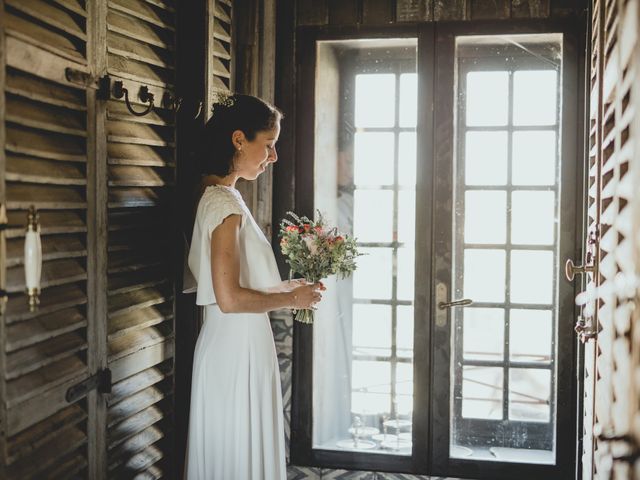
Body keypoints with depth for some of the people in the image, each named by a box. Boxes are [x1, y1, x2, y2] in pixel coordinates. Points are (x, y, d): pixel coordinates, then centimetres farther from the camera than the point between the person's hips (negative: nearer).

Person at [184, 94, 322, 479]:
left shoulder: (217, 197, 10)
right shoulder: (226, 204, -19)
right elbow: (230, 299, -24)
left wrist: (285, 288, 11)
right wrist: (292, 299, -12)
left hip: (234, 346, 10)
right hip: (238, 349, -10)